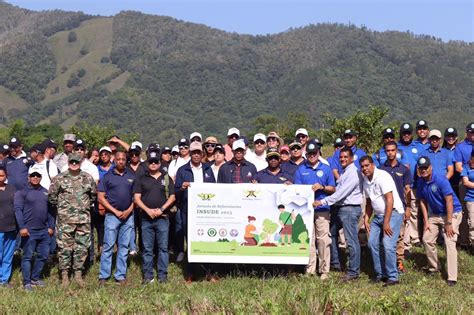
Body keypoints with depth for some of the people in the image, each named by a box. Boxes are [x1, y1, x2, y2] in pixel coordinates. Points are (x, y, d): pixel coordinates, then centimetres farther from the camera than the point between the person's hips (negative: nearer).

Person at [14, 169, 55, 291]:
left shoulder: (45, 192, 13)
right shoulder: (22, 192, -3)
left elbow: (50, 210, 15)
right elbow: (18, 210, -10)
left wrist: (51, 226, 9)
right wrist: (22, 227, -17)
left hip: (44, 231, 5)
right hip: (29, 231, -5)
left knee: (43, 255, 9)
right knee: (27, 256, 1)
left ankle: (35, 278, 24)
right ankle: (27, 282, 8)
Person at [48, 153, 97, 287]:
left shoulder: (88, 178, 6)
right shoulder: (59, 178, 0)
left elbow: (94, 194, 18)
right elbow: (51, 195, 4)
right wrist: (60, 206, 4)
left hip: (84, 218, 2)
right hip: (65, 219, -2)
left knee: (82, 247, 5)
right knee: (65, 247, 0)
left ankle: (78, 273, 16)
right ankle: (64, 275, 10)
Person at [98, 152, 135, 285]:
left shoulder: (132, 176, 9)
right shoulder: (107, 176, 2)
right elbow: (101, 197, -1)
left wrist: (128, 211, -5)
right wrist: (116, 211, -8)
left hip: (128, 216, 3)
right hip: (112, 215, -2)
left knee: (124, 247, 6)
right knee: (108, 246, -2)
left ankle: (120, 275, 13)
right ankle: (103, 276, 4)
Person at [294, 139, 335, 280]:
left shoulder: (326, 169, 8)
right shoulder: (300, 170, 10)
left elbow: (333, 189, 8)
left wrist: (322, 187, -10)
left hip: (322, 209, -1)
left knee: (323, 240, -4)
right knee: (308, 240, 3)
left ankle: (324, 271, 2)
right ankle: (310, 269, 10)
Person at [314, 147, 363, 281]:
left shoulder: (353, 174, -14)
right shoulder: (344, 172, 17)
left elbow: (341, 193, -21)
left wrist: (322, 202, -22)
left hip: (349, 209, -10)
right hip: (339, 208, 10)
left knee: (351, 240, -6)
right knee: (331, 232, 16)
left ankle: (353, 271, -1)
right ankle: (335, 263, 28)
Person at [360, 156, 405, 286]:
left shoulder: (382, 176, -16)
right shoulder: (366, 180, 9)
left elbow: (390, 200, -21)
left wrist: (386, 222, -22)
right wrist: (366, 219, 7)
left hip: (393, 213, -8)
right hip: (378, 215, 8)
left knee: (388, 245, -15)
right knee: (373, 243, 3)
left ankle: (393, 277, -6)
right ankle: (380, 274, 16)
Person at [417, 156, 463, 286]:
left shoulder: (441, 180, -24)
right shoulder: (420, 182, -4)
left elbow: (449, 201, -24)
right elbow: (422, 202, 3)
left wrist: (448, 223, -24)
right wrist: (426, 221, -2)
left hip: (452, 213, -7)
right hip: (435, 214, 7)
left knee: (450, 243, -15)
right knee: (427, 239, 5)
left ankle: (452, 278, -16)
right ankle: (433, 267, 25)